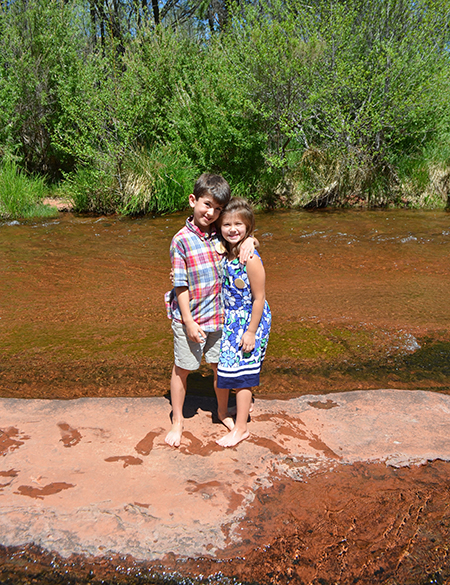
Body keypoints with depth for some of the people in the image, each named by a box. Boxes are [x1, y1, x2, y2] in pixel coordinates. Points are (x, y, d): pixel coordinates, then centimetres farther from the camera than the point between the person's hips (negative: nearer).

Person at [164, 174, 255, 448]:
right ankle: (178, 421, 32)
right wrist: (189, 321, -14)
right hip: (189, 318, -4)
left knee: (221, 366, 16)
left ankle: (223, 412, 40)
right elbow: (180, 284, -12)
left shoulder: (221, 235, -1)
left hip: (219, 315, 4)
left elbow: (242, 231, 17)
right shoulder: (182, 240, -12)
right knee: (182, 369, 12)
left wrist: (249, 240, -9)